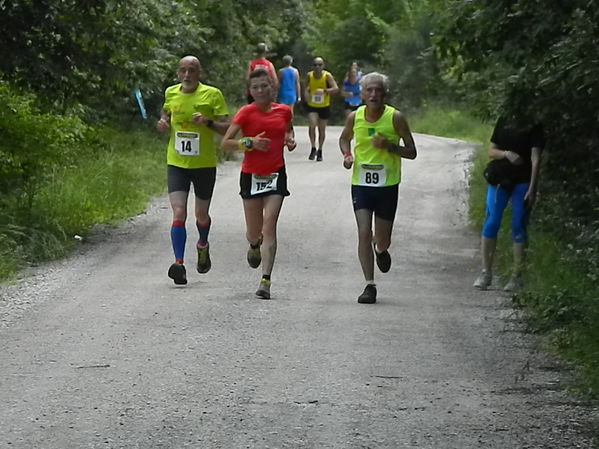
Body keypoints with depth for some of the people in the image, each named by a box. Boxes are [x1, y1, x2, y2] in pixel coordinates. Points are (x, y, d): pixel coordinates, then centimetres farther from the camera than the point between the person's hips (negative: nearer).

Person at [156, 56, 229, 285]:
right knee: (178, 213, -14)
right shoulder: (171, 93, 3)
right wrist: (163, 122, 0)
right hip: (176, 163, 1)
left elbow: (226, 127, -7)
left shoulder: (212, 94, -7)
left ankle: (203, 246, 46)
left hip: (204, 164, -1)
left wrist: (208, 122, -26)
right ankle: (179, 263, -17)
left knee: (201, 214, 14)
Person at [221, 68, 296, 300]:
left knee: (269, 227, -12)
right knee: (254, 232, 9)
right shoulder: (246, 113, -6)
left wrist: (290, 139, 3)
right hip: (251, 175, -1)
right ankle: (255, 247, 48)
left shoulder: (284, 111, 3)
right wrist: (250, 143, -21)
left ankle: (266, 280, -14)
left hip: (276, 174, 1)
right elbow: (225, 143, -8)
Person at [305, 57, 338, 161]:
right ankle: (313, 148, -11)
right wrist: (306, 92, -12)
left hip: (324, 106, -1)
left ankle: (320, 151, 28)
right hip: (312, 106, 1)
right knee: (312, 125, -21)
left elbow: (336, 88, -25)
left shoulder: (327, 76, -15)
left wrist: (325, 91, -39)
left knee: (322, 130, 10)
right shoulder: (309, 75, -6)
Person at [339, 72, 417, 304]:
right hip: (361, 183, 1)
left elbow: (411, 152, -4)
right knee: (364, 233, -13)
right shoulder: (354, 117, -3)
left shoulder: (395, 118, -9)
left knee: (382, 240, 8)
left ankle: (380, 250, 47)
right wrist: (347, 155, -3)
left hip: (387, 185, -1)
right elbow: (344, 139, 19)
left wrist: (389, 146, -22)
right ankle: (370, 285, -7)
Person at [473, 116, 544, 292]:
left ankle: (516, 277, 3)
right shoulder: (503, 121, 8)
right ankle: (486, 272, 2)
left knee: (519, 227, -2)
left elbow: (535, 158, -8)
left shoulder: (533, 125, -2)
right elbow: (491, 151, 12)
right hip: (500, 178, 3)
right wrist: (506, 154, -10)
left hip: (522, 181, -3)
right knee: (491, 223, -4)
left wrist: (532, 188, -16)